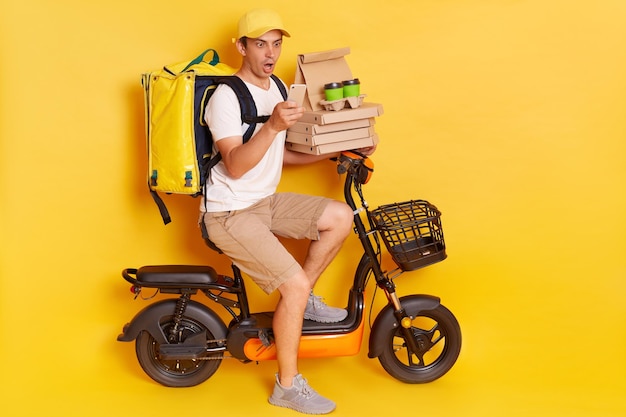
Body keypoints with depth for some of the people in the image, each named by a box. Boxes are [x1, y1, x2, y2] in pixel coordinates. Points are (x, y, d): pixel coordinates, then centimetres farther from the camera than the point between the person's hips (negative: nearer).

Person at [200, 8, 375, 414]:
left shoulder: (278, 89, 9)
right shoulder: (226, 96, -18)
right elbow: (235, 166, -28)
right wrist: (272, 126, -41)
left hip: (266, 201, 8)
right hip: (231, 213, -8)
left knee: (341, 216, -4)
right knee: (295, 284, -19)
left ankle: (303, 302, 12)